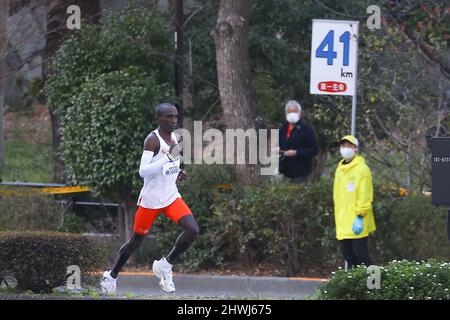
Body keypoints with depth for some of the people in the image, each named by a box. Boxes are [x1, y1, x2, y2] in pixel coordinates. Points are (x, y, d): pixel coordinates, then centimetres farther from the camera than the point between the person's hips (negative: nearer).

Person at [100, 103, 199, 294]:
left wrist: (176, 173, 5)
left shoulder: (175, 138, 6)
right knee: (136, 241, 7)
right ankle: (112, 276, 29)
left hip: (171, 197, 6)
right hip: (150, 199, -6)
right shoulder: (152, 140, -18)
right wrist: (169, 157, -35)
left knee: (192, 230, -16)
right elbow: (143, 171, -28)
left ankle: (165, 265, 1)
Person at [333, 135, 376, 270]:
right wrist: (338, 217, 18)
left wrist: (360, 216, -18)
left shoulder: (362, 168, -7)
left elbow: (365, 195, -12)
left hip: (356, 223, -8)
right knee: (349, 257, 8)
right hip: (343, 225, 8)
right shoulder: (340, 169, 17)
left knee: (361, 256, -8)